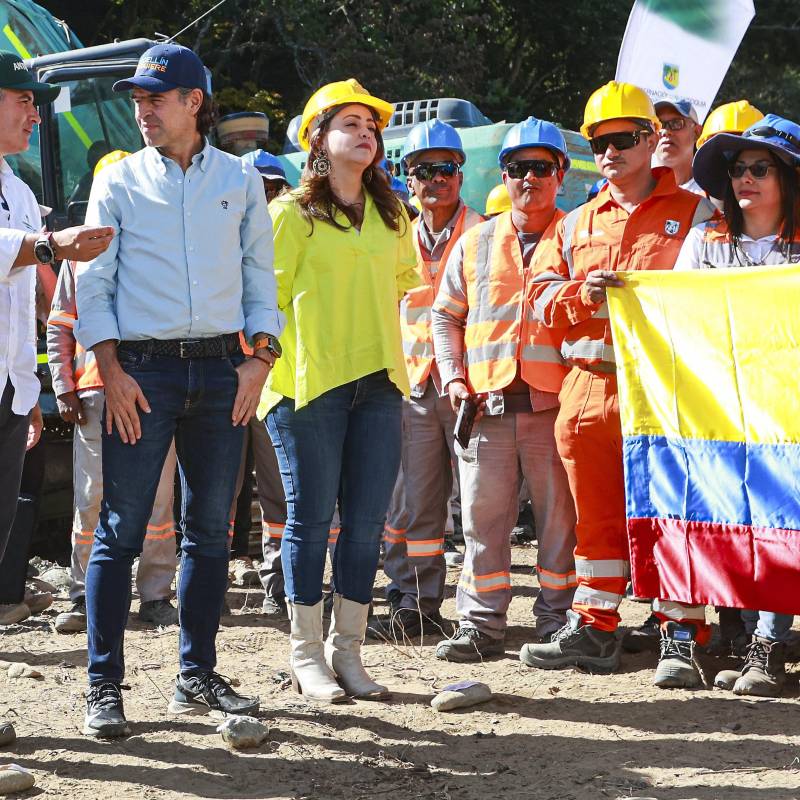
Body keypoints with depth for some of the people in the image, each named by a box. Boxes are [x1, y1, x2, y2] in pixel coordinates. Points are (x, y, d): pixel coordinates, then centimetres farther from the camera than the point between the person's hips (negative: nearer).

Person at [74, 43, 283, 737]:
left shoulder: (240, 180, 11)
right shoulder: (119, 181, 6)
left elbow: (260, 275, 12)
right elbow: (93, 280, 3)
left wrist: (258, 359, -1)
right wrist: (111, 370, -8)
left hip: (222, 369, 2)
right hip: (143, 369, -2)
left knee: (210, 529, 6)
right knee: (121, 530, -5)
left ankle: (198, 678, 16)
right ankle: (104, 686, 0)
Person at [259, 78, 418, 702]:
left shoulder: (392, 216, 16)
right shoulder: (292, 212, 1)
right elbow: (270, 298, -3)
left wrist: (376, 342, 15)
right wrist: (287, 373, -10)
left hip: (378, 383, 5)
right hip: (310, 385, -5)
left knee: (367, 520, 3)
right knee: (312, 517, -2)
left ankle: (348, 649, 12)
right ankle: (306, 653, 6)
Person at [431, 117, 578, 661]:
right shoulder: (476, 243, 16)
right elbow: (446, 315, 19)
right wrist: (454, 377, 6)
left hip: (556, 403, -2)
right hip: (485, 405, 3)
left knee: (560, 516, 0)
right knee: (482, 515, 3)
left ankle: (558, 621, 10)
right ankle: (482, 623, 10)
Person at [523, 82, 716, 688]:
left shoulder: (695, 213, 6)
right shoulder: (577, 224, 19)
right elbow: (541, 297, 13)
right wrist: (582, 294, -8)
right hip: (588, 385, 4)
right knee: (596, 515, 9)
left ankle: (682, 636, 1)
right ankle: (594, 627, 17)